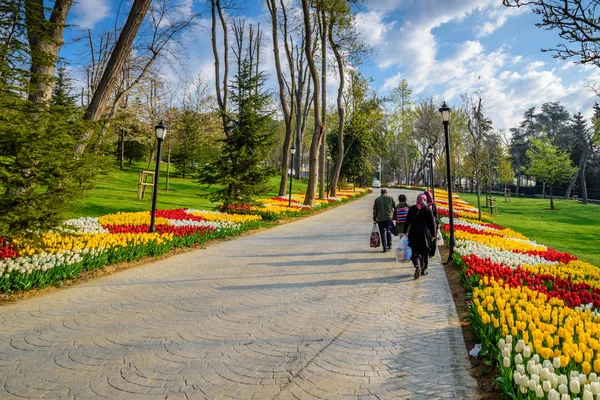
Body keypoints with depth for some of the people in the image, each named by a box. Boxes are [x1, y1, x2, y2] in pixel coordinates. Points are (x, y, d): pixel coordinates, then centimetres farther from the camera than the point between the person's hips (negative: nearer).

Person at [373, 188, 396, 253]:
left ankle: (385, 247, -3)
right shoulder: (390, 198, 4)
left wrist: (374, 218, 11)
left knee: (383, 232, 1)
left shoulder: (377, 199, 3)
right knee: (389, 231, 15)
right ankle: (389, 245, 21)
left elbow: (374, 210, 4)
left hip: (380, 219, -1)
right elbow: (395, 207, 5)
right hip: (389, 218, 1)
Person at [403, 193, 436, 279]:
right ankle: (423, 270, 20)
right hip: (425, 233, 0)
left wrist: (405, 232, 6)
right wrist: (432, 235, 8)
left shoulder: (412, 209, -2)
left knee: (415, 251, 3)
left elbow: (407, 221, -1)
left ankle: (417, 265, -22)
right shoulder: (428, 209, -4)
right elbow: (432, 223, -1)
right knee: (424, 252, 13)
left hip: (414, 233, 0)